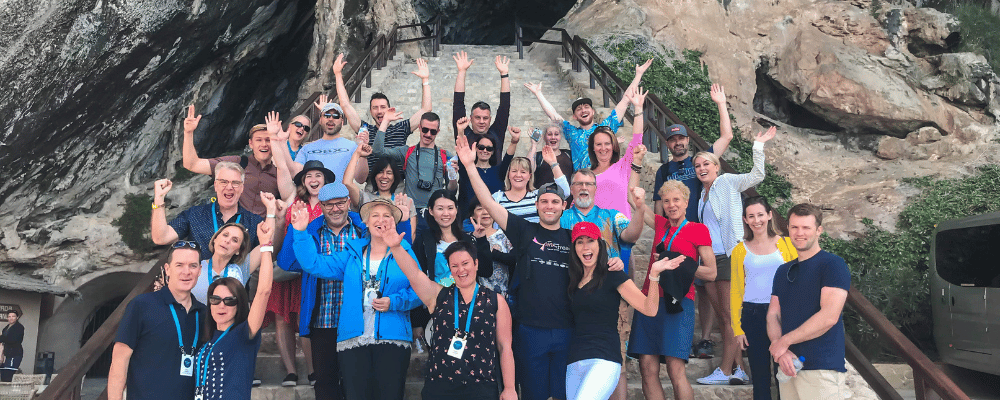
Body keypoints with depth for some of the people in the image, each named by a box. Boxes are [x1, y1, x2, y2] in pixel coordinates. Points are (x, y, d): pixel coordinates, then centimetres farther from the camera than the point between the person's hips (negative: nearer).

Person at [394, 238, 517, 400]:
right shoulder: (439, 295, 7)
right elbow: (414, 273, -8)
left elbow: (505, 348, 3)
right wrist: (396, 247, -24)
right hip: (439, 387, 1)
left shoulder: (496, 301, 4)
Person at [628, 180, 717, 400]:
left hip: (678, 301, -4)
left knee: (675, 370, -14)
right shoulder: (660, 224, 18)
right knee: (647, 368, -4)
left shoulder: (698, 229, 7)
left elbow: (711, 273, 4)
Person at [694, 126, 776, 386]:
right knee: (722, 319, 5)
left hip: (728, 256, -7)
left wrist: (758, 145, -16)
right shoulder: (702, 194, 19)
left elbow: (757, 175, -13)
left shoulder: (727, 182, 0)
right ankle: (739, 370, 9)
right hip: (709, 257, 8)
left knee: (730, 317, -6)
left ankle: (726, 371, -6)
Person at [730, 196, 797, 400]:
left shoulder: (785, 244, 3)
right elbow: (736, 290, 6)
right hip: (753, 316, 1)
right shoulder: (740, 250, 6)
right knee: (760, 377, 6)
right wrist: (737, 328, 1)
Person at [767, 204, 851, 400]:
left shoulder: (833, 265, -6)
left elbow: (829, 316, -16)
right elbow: (773, 315, 9)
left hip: (821, 368, -6)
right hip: (788, 367, 6)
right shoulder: (783, 271, 15)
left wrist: (784, 342, -11)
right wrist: (780, 350, -10)